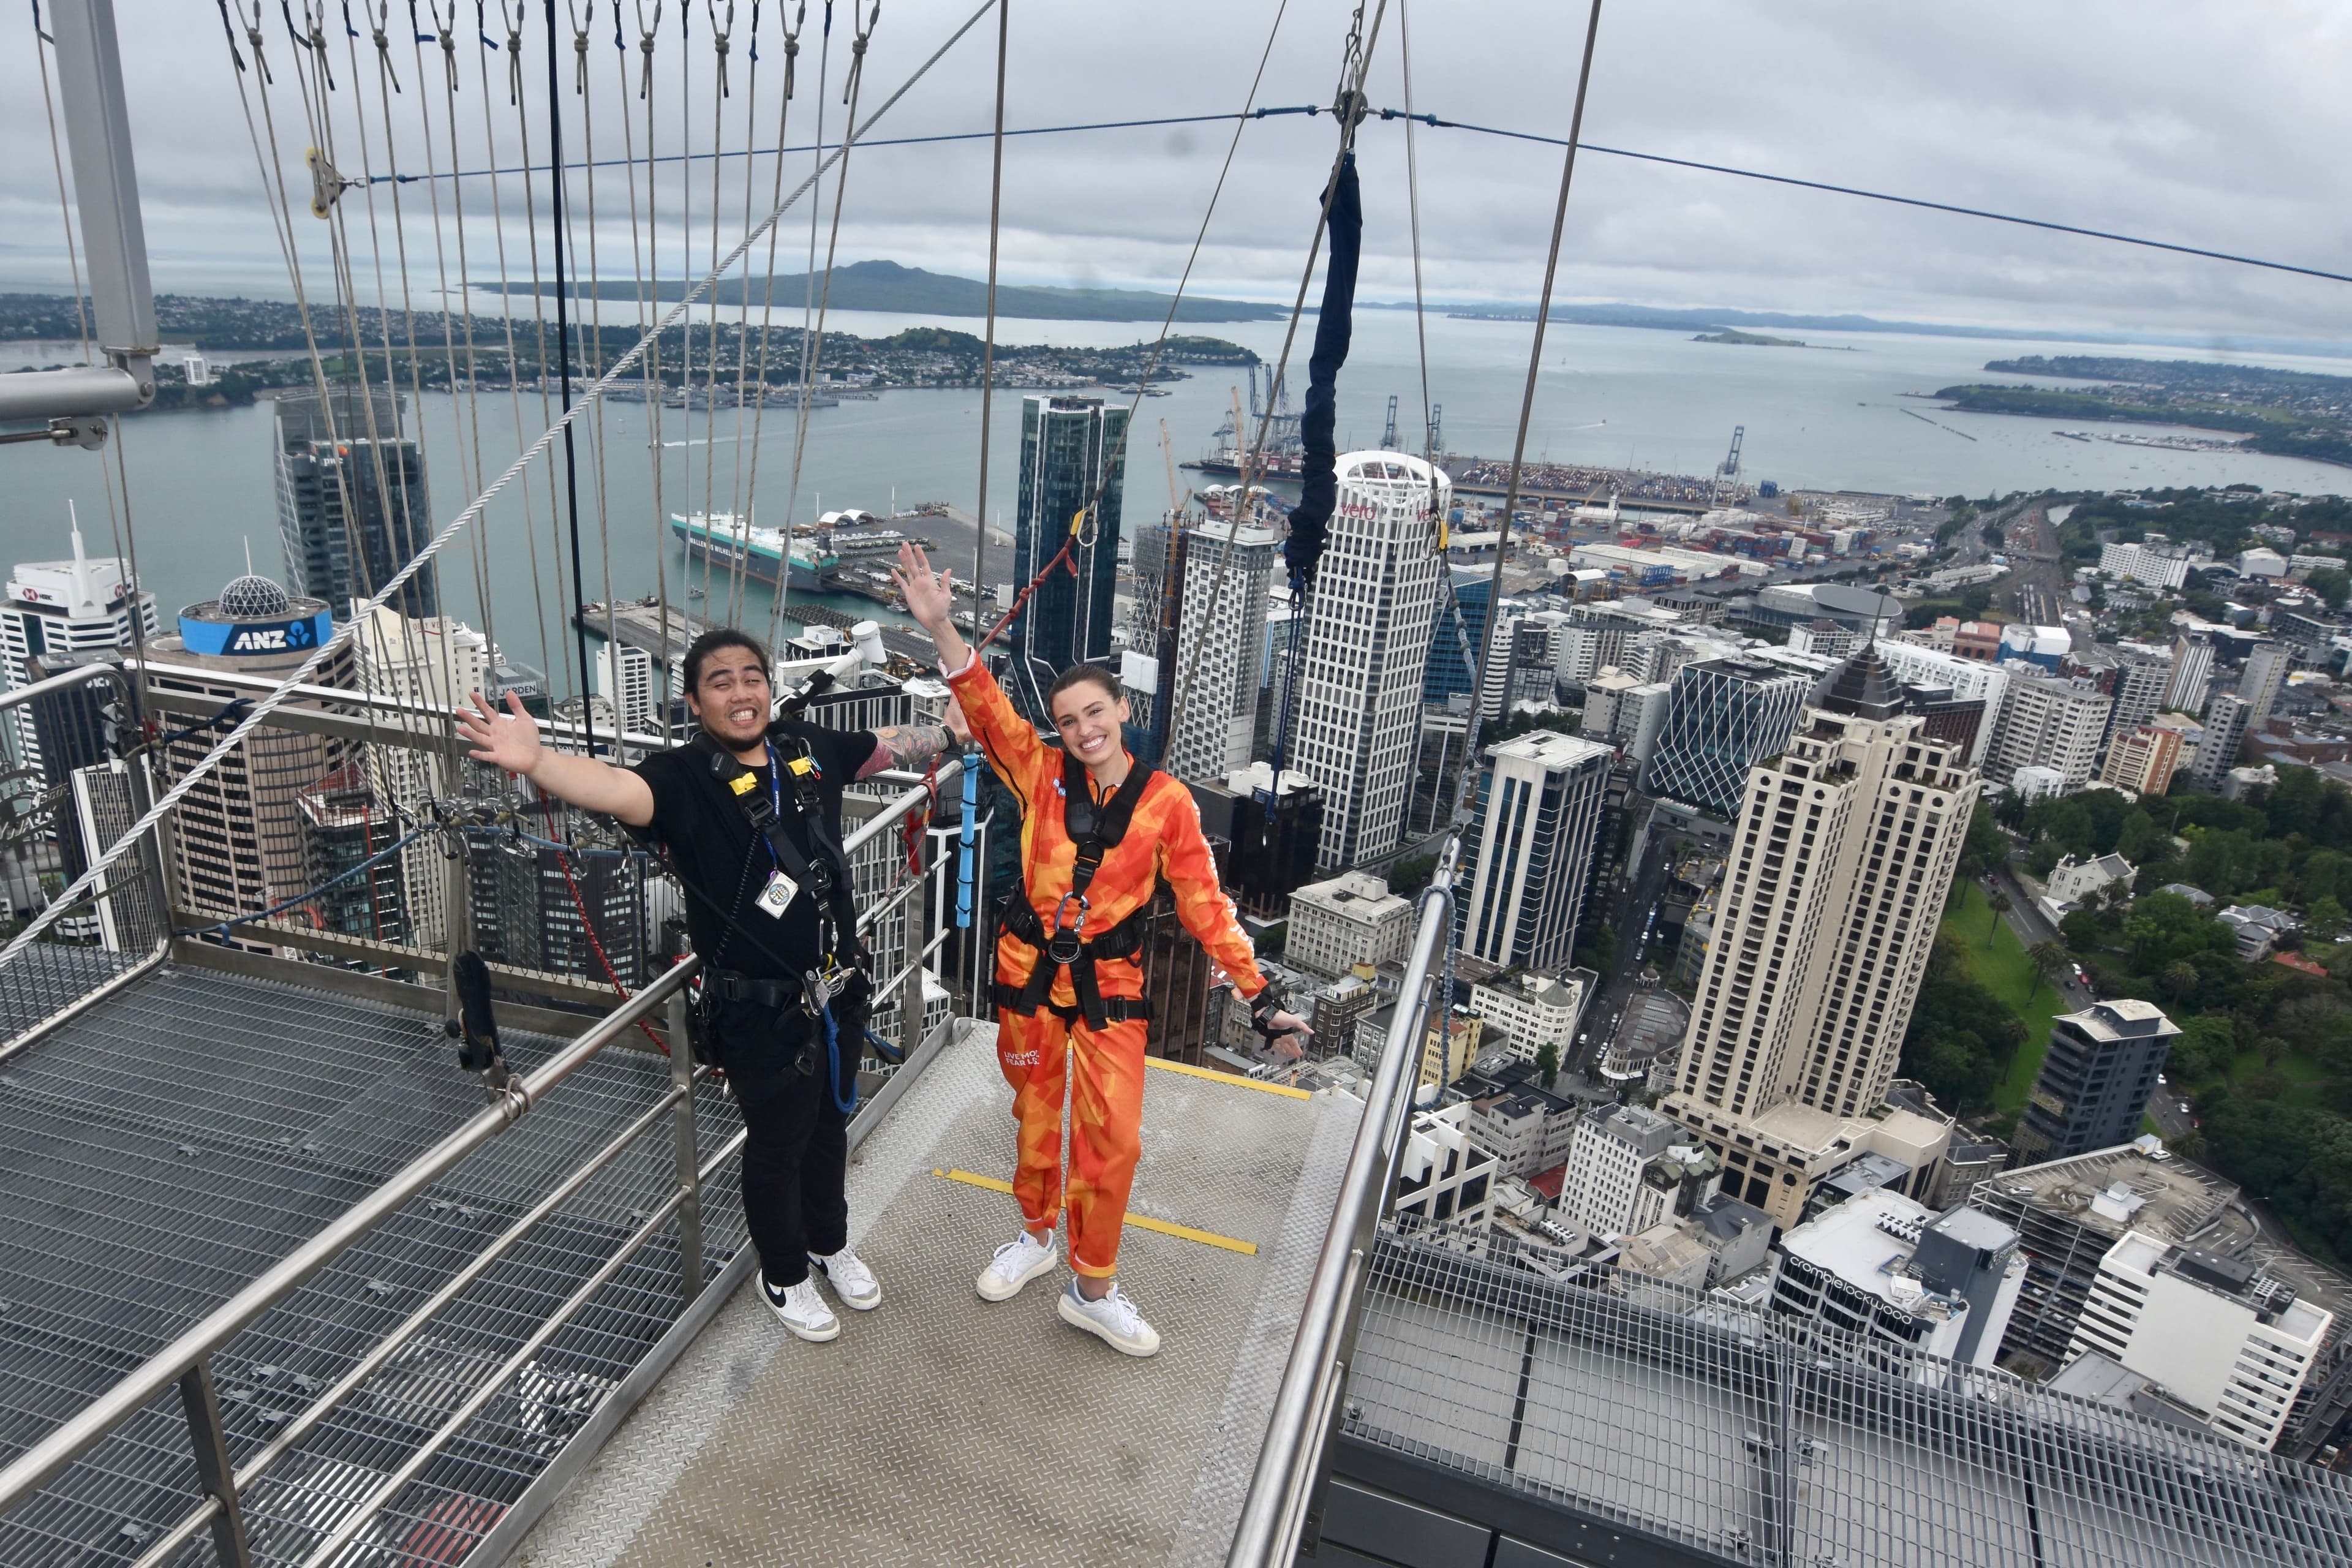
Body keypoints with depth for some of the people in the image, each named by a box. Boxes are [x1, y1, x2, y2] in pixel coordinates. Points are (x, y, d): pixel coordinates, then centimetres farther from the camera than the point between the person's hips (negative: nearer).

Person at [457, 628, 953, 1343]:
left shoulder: (809, 748, -3)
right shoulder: (685, 777, -18)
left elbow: (896, 745, 15)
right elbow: (617, 790, -40)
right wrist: (535, 762, -59)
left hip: (837, 992, 5)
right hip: (761, 1011, -5)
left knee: (829, 1125, 25)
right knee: (778, 1143, 15)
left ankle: (830, 1244, 51)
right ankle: (784, 1276, 42)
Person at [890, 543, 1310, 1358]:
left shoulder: (1166, 801, -8)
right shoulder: (1043, 776, -6)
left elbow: (1205, 903, -7)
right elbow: (987, 709, -19)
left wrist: (1260, 994, -12)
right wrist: (941, 627, -34)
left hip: (1110, 983, -1)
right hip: (1030, 969, 1)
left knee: (1113, 1137, 0)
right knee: (1035, 1113, 18)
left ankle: (1093, 1289, 22)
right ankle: (1035, 1236, 44)